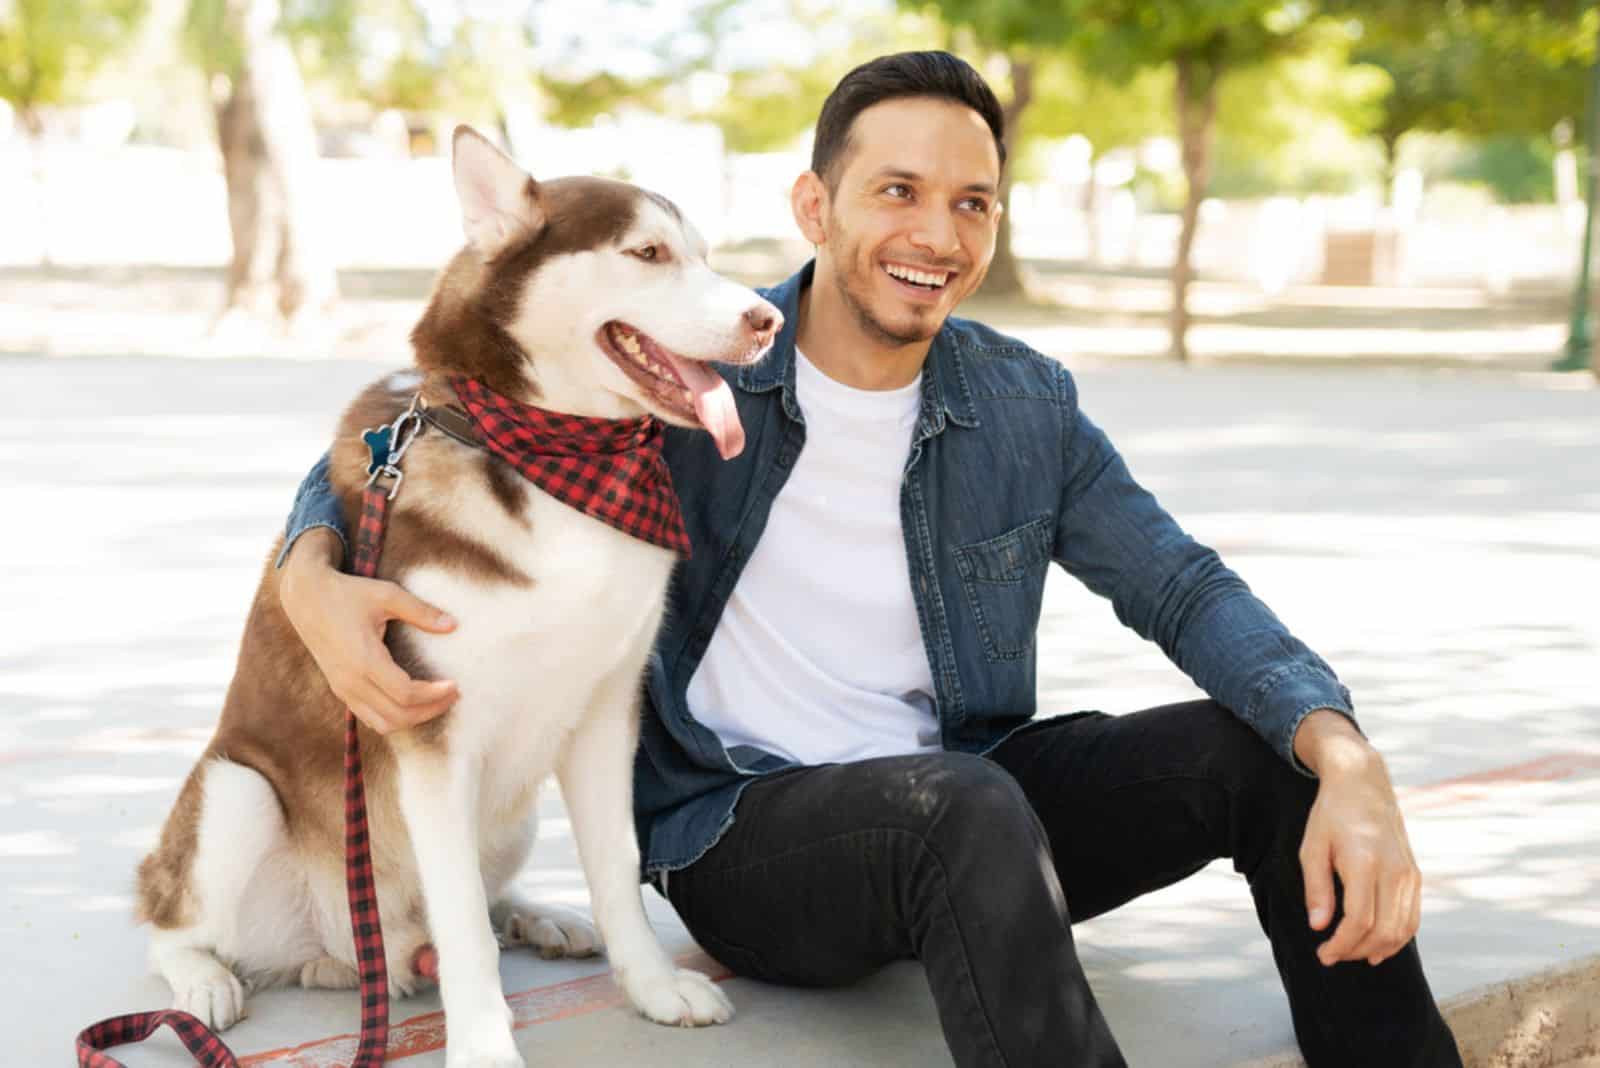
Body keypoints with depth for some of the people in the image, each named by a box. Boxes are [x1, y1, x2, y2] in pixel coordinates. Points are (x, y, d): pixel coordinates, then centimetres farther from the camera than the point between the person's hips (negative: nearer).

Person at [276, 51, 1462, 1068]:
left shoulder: (1028, 408, 1)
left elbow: (1185, 589, 0)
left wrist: (1350, 764, -19)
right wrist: (316, 576, -25)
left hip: (967, 806, 4)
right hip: (735, 832, -4)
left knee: (1273, 750, -14)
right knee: (965, 806, -37)